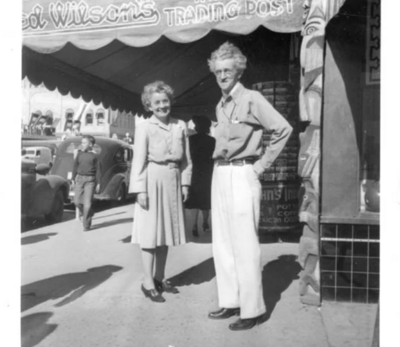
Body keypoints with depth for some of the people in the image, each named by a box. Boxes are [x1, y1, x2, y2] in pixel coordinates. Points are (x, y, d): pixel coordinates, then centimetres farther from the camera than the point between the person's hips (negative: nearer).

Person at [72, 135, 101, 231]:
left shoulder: (94, 155, -2)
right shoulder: (79, 153, 6)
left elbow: (98, 170, 0)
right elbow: (75, 166, 13)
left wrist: (98, 183, -3)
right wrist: (73, 179, 12)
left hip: (90, 180, -3)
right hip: (79, 178, 3)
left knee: (87, 203, -4)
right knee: (77, 201, 3)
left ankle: (86, 224, 6)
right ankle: (83, 213, 35)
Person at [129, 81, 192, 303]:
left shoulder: (180, 126, 7)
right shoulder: (145, 127, -4)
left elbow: (186, 159, 11)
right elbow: (139, 160, -7)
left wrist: (185, 182, 5)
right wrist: (140, 189, -12)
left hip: (173, 181, 5)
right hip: (153, 180, -4)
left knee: (167, 231, 12)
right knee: (151, 233, 0)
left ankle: (159, 278, 26)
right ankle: (148, 283, 11)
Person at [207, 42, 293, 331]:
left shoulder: (251, 99, -7)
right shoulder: (220, 106, 16)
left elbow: (284, 129, -13)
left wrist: (262, 164, -10)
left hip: (241, 176, -8)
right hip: (219, 175, 8)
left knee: (244, 245, -4)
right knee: (222, 244, 11)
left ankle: (253, 309, 8)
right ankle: (231, 302, 23)